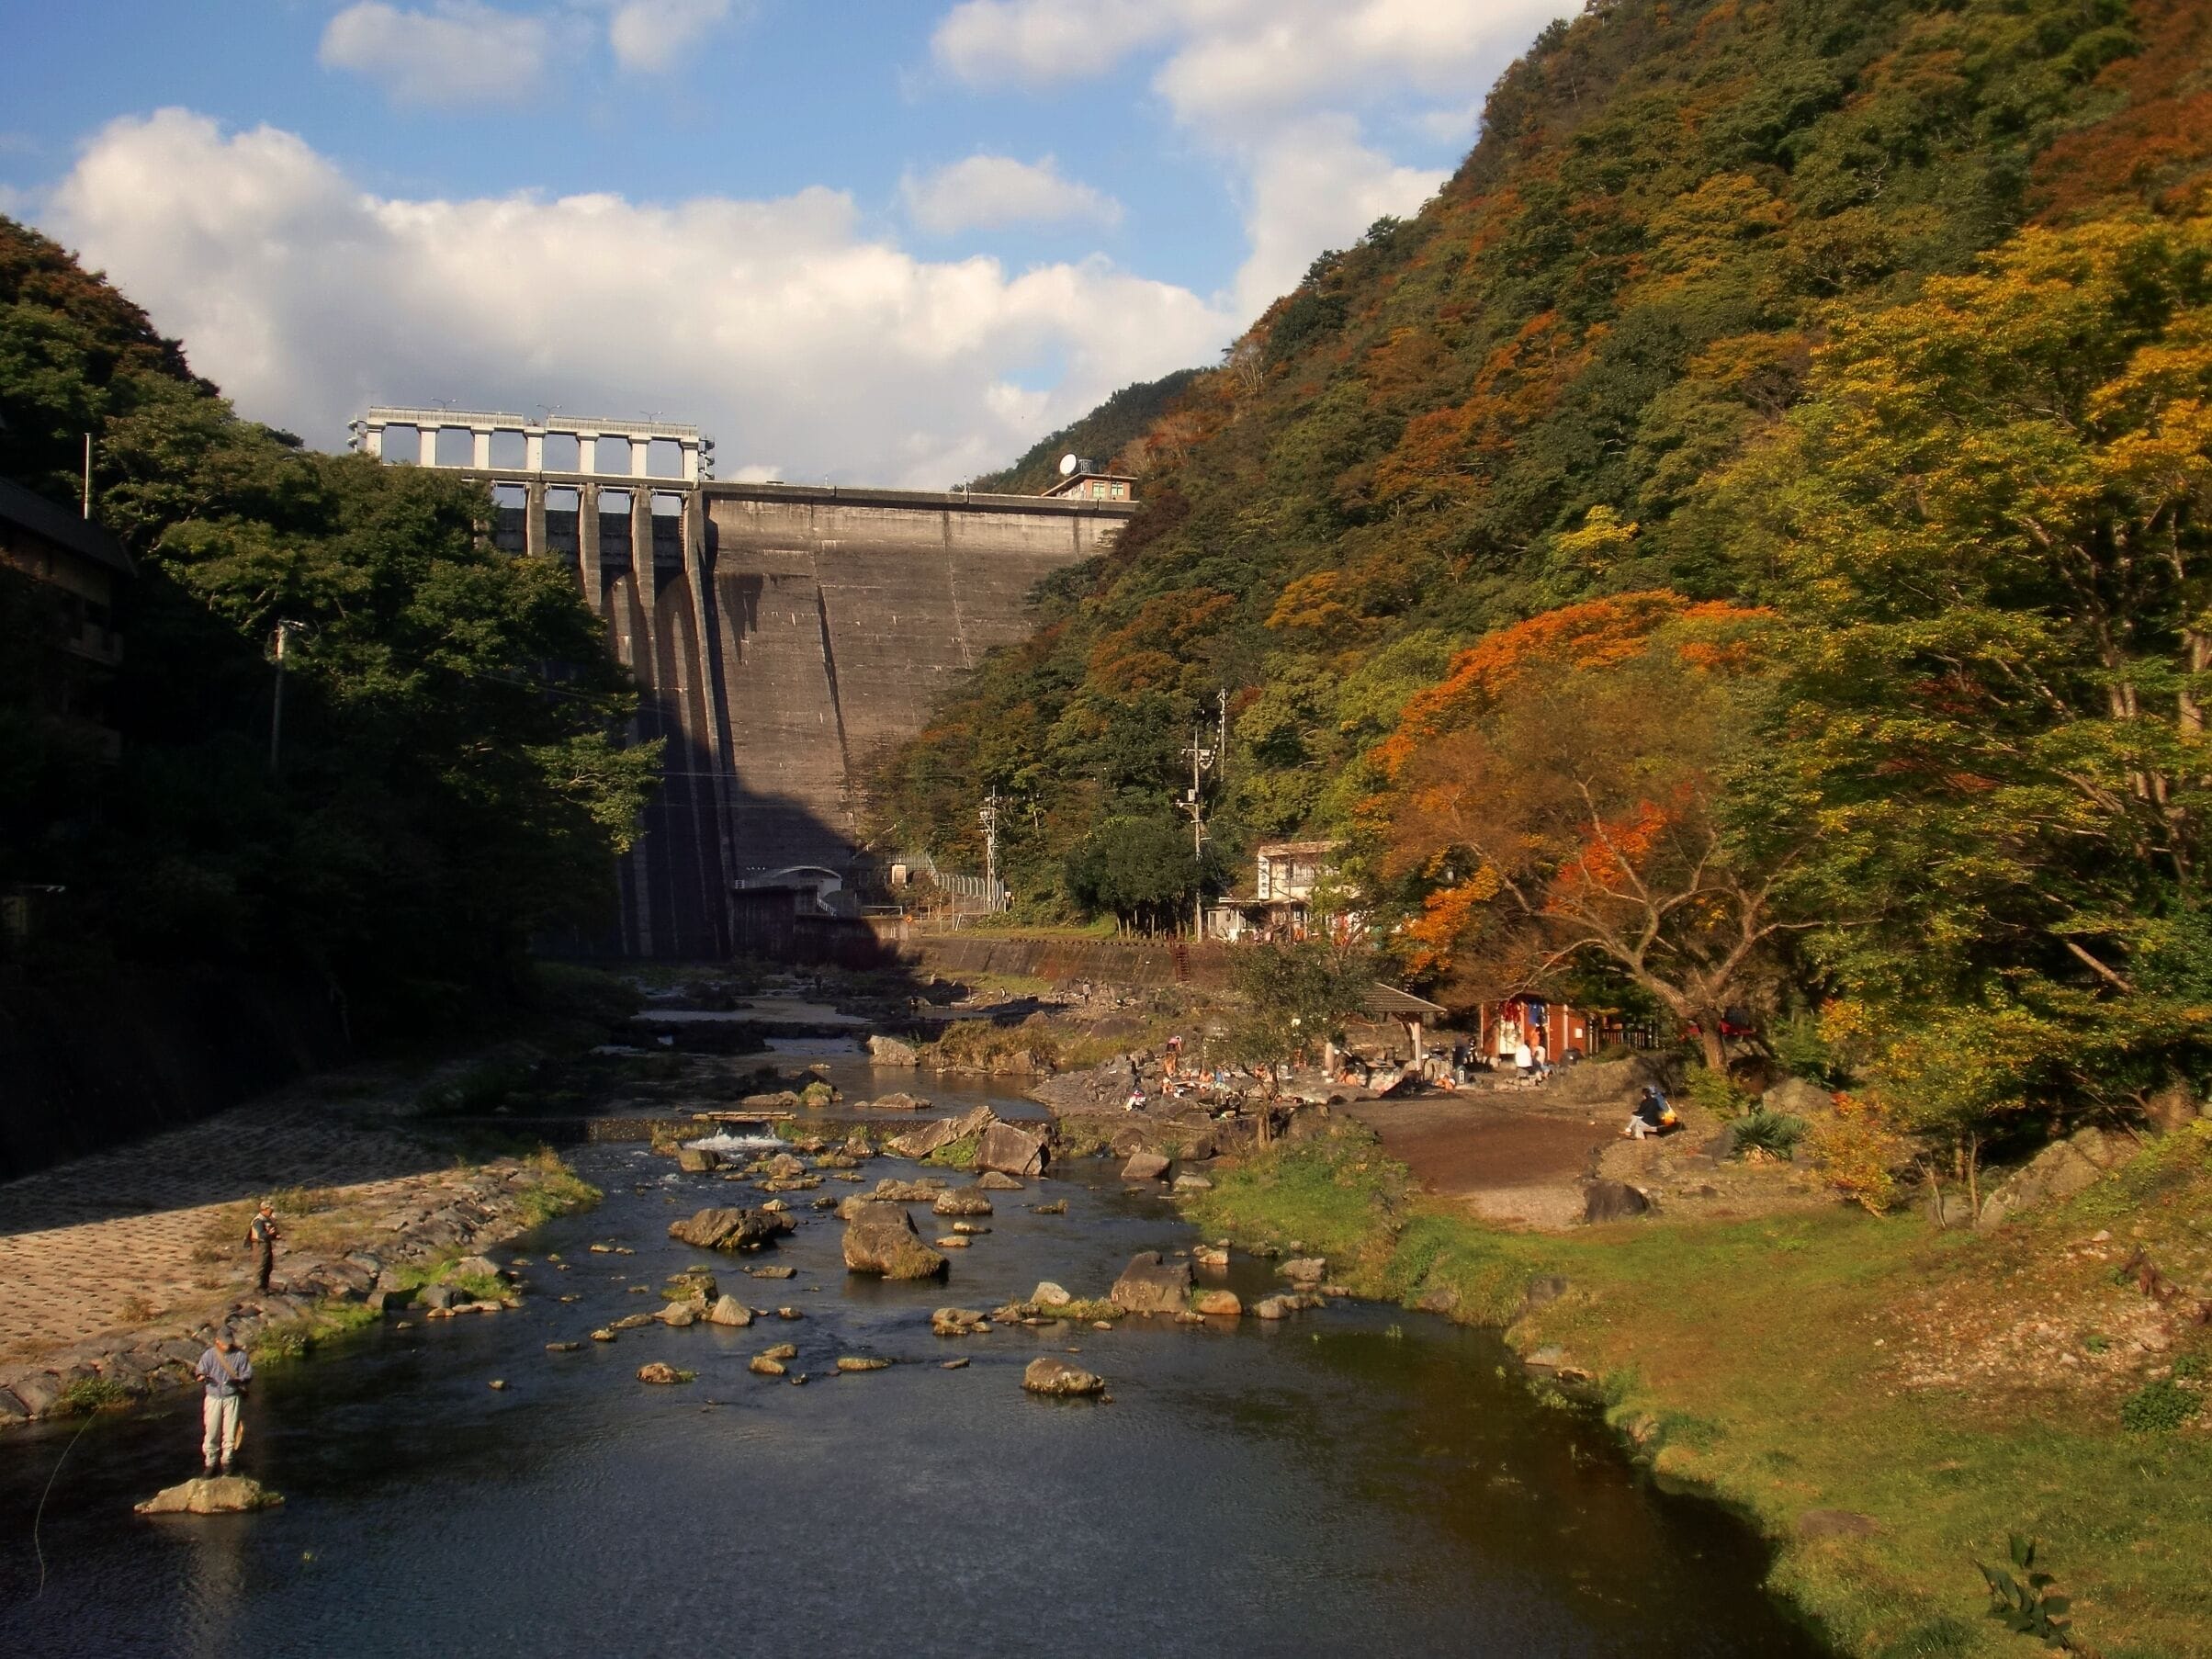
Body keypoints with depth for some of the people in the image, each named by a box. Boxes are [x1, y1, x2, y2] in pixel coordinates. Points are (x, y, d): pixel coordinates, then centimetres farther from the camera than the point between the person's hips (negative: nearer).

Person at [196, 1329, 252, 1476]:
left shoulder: (240, 1355, -3)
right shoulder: (209, 1355, -1)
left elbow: (248, 1375, 0)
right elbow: (201, 1372, 3)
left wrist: (239, 1380, -22)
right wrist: (203, 1377, -21)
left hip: (232, 1398, 0)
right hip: (213, 1397, 0)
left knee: (230, 1431, 4)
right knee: (211, 1431, 1)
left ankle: (226, 1461, 20)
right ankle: (210, 1462, 15)